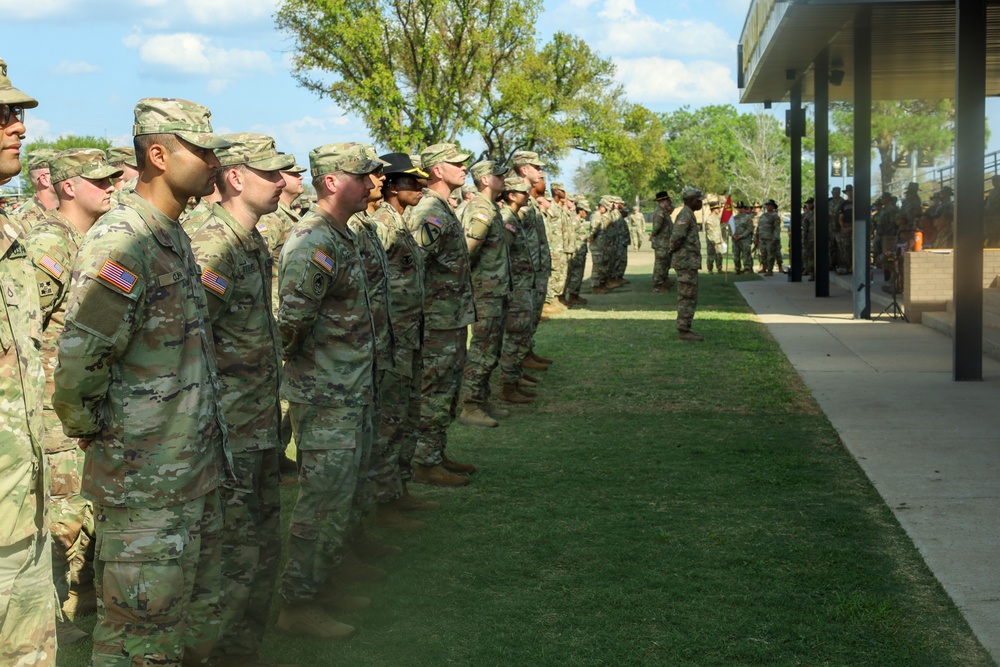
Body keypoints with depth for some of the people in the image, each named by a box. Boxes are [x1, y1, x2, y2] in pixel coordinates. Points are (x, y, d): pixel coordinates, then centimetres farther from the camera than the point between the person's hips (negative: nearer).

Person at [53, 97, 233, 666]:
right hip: (145, 484, -9)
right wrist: (98, 433, -11)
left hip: (197, 471, 9)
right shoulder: (121, 241, -19)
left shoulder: (174, 236, 12)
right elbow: (77, 366, -26)